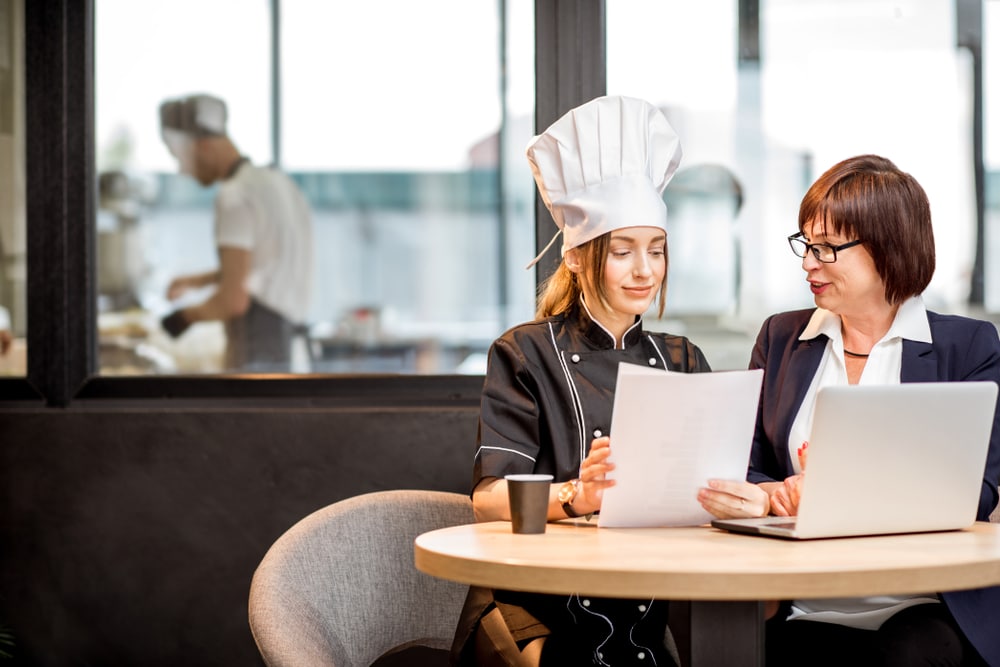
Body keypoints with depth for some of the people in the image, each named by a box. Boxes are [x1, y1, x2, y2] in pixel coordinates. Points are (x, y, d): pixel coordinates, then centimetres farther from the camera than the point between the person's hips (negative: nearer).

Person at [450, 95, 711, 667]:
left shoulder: (682, 361, 18)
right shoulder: (527, 354, 4)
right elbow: (489, 497, -9)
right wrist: (572, 496, -30)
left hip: (655, 597, 4)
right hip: (540, 605, -4)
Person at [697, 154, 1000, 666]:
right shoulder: (780, 339, 16)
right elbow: (751, 470, 13)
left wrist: (847, 497, -19)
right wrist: (758, 497, -13)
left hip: (925, 610, -2)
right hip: (807, 616, 3)